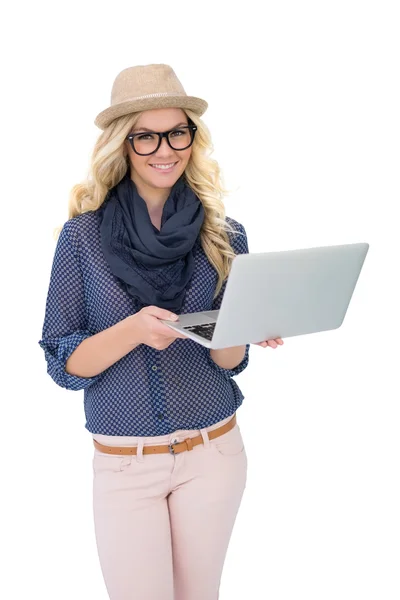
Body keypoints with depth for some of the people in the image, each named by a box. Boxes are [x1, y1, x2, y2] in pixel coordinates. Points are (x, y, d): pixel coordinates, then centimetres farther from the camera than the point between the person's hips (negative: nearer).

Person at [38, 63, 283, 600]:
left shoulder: (223, 233, -2)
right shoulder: (83, 233, -8)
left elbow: (228, 361, 0)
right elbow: (62, 362, -7)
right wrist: (132, 331, -25)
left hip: (214, 451, 2)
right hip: (123, 462, -2)